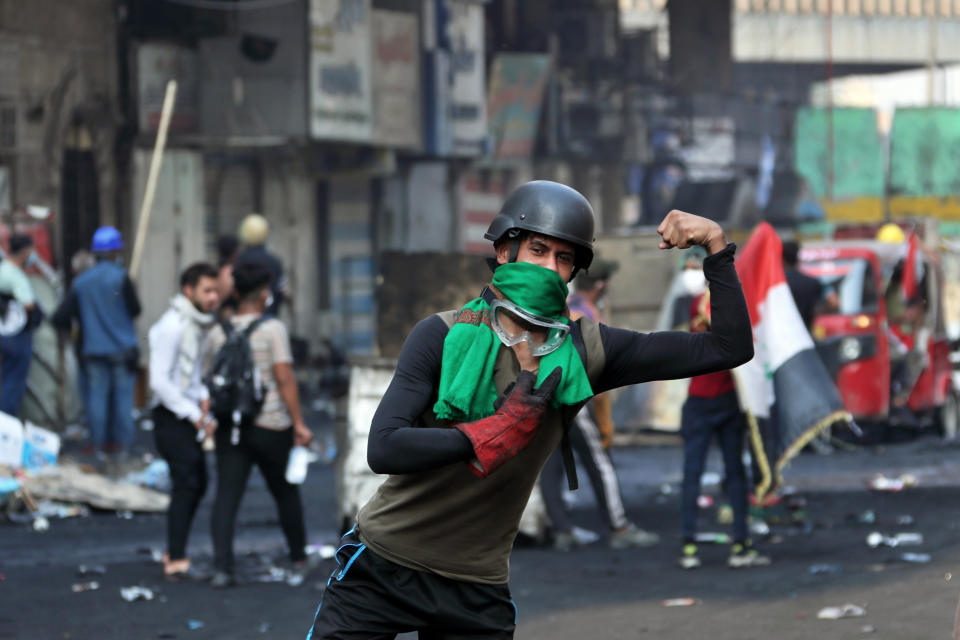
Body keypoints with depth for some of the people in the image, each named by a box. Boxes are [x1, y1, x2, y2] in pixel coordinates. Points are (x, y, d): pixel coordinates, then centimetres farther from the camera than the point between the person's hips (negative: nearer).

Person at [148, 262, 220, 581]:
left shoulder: (200, 324, 12)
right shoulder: (172, 325, -17)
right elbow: (159, 380, -21)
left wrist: (203, 397, 7)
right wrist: (196, 414, -19)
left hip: (188, 416, 9)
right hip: (171, 415, -9)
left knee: (197, 482, 12)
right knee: (187, 482, -14)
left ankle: (174, 554, 19)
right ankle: (177, 561, -16)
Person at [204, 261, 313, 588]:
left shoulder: (217, 333, 4)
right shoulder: (272, 329, -9)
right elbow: (284, 378, -15)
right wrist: (299, 424, -14)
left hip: (230, 426, 2)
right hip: (271, 426, -2)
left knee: (226, 497, -4)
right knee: (285, 491, 17)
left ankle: (222, 567, -18)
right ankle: (298, 555, 34)